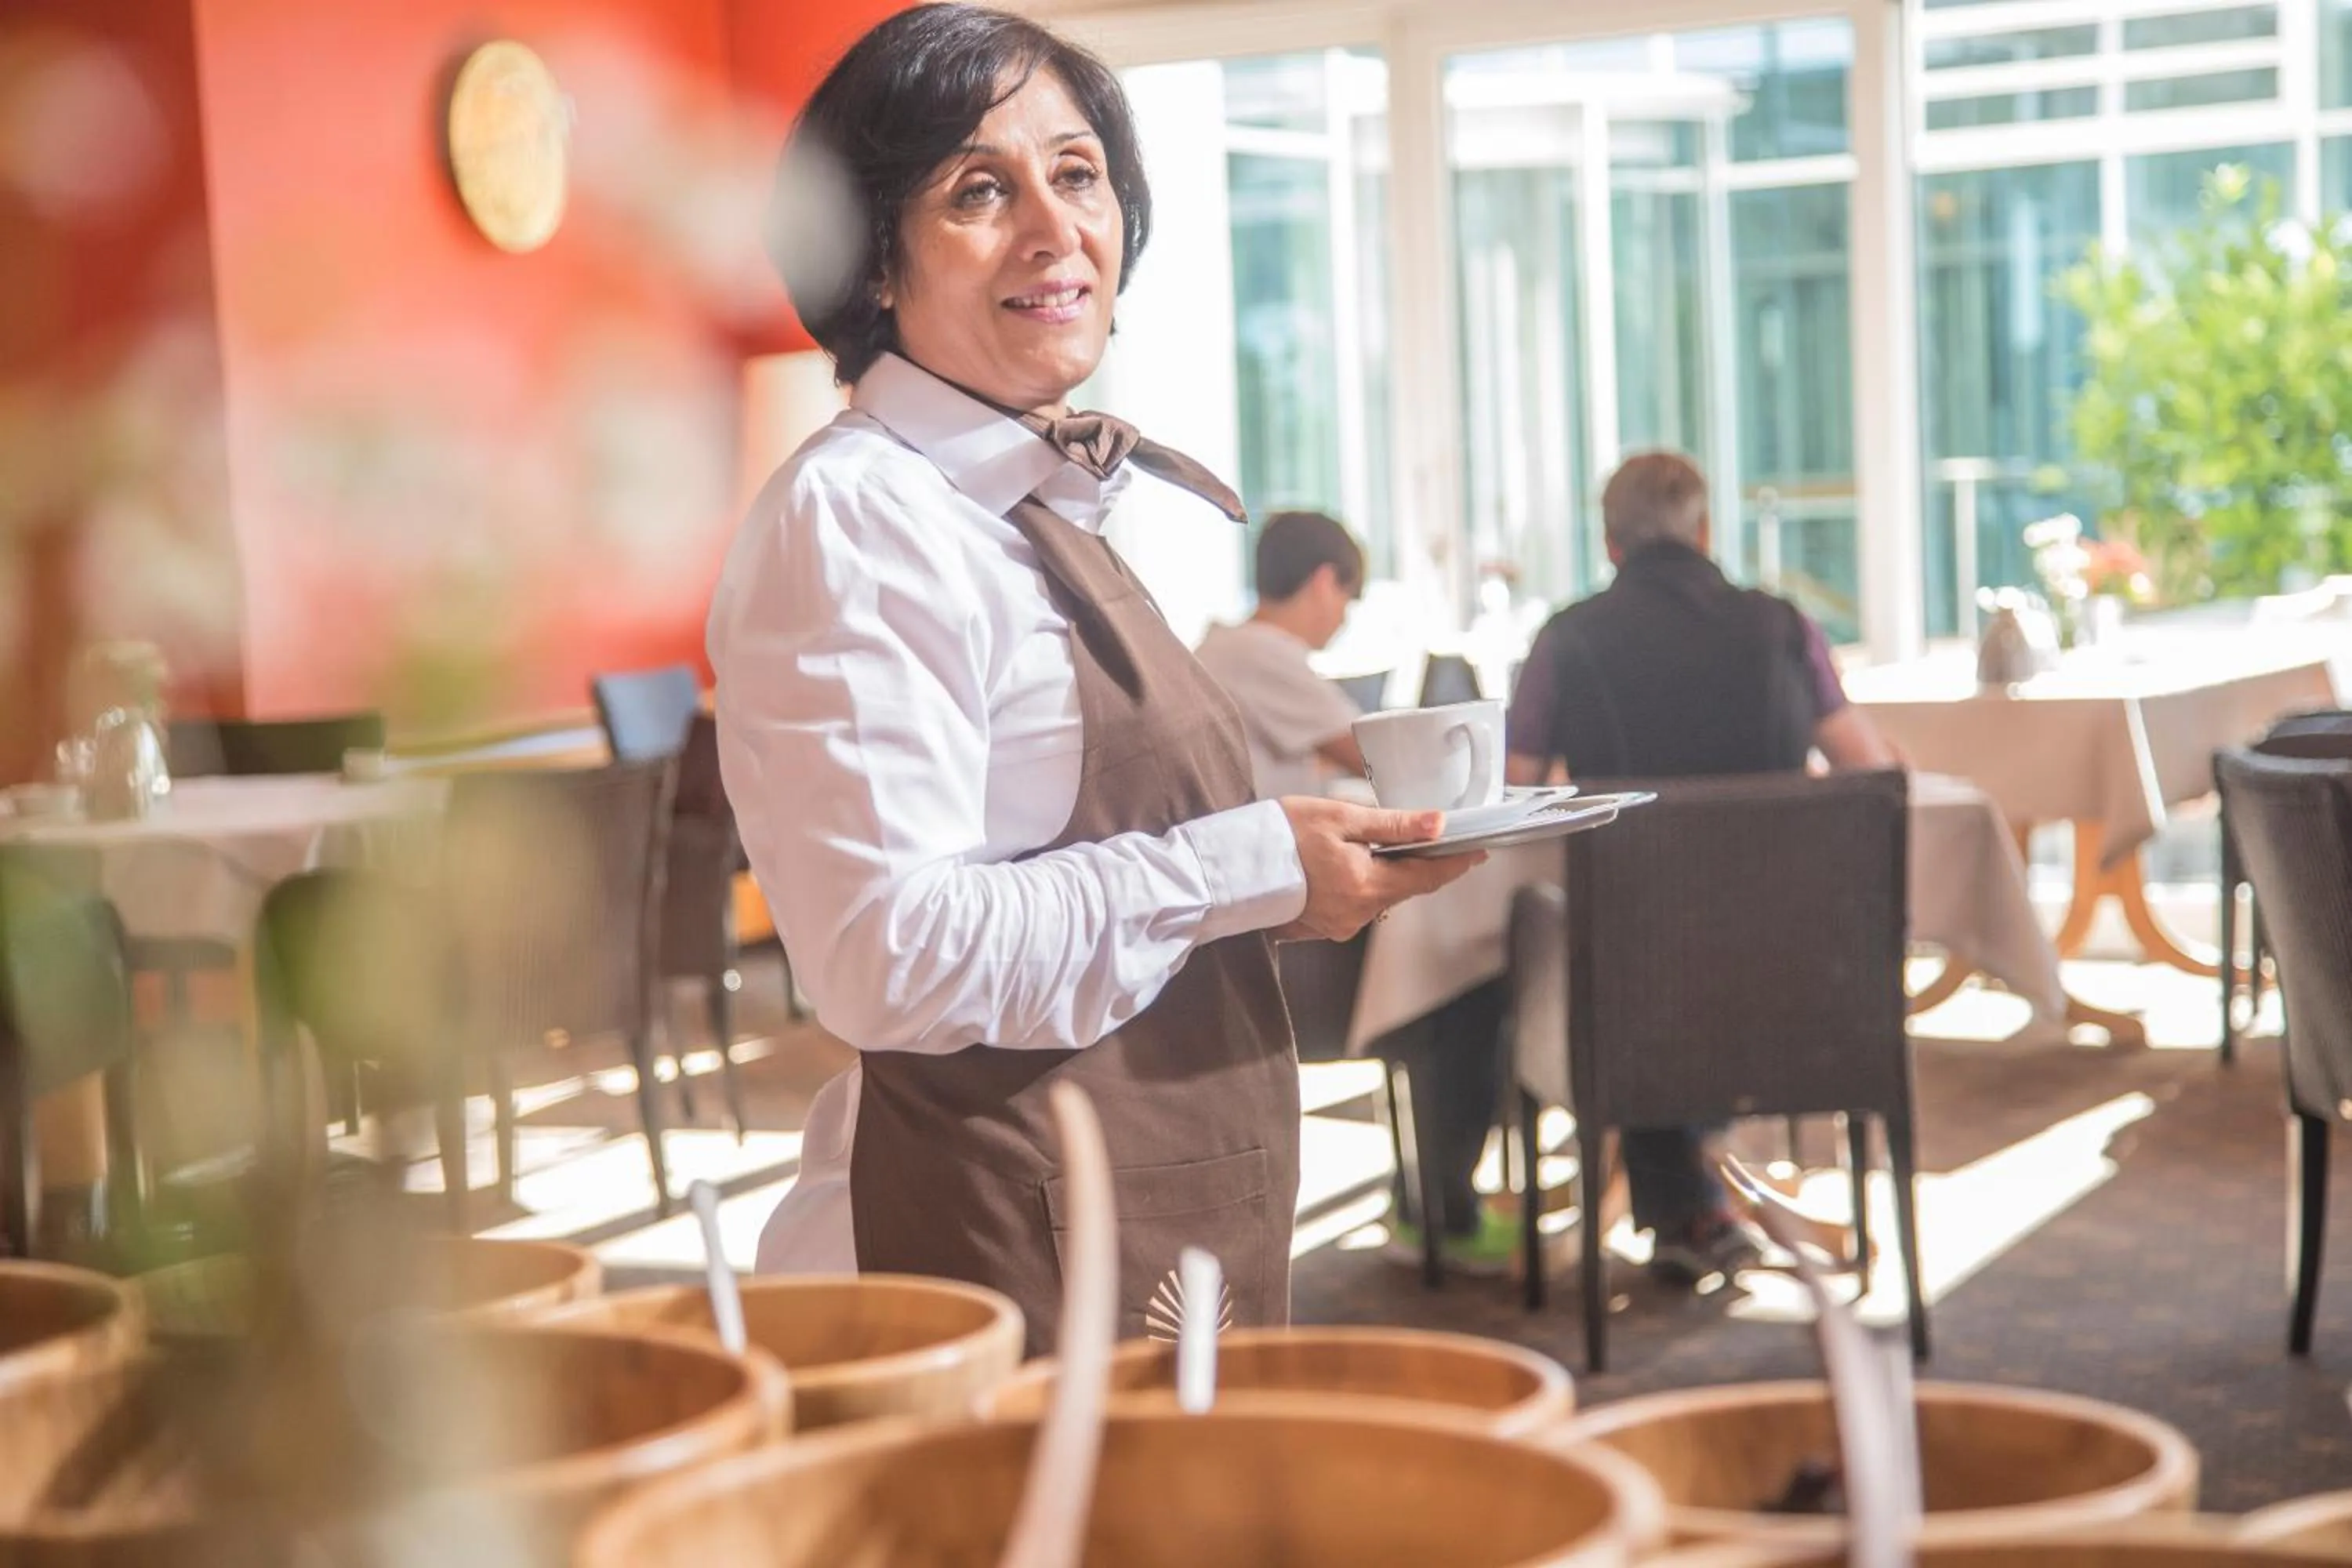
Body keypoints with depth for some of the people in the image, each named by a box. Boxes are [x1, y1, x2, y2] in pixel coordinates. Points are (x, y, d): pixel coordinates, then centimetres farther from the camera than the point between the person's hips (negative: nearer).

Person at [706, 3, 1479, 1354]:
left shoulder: (1058, 514, 15)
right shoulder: (853, 516, -14)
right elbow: (893, 958, -23)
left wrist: (1314, 851, 9)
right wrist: (1245, 872, -17)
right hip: (999, 1255, -9)